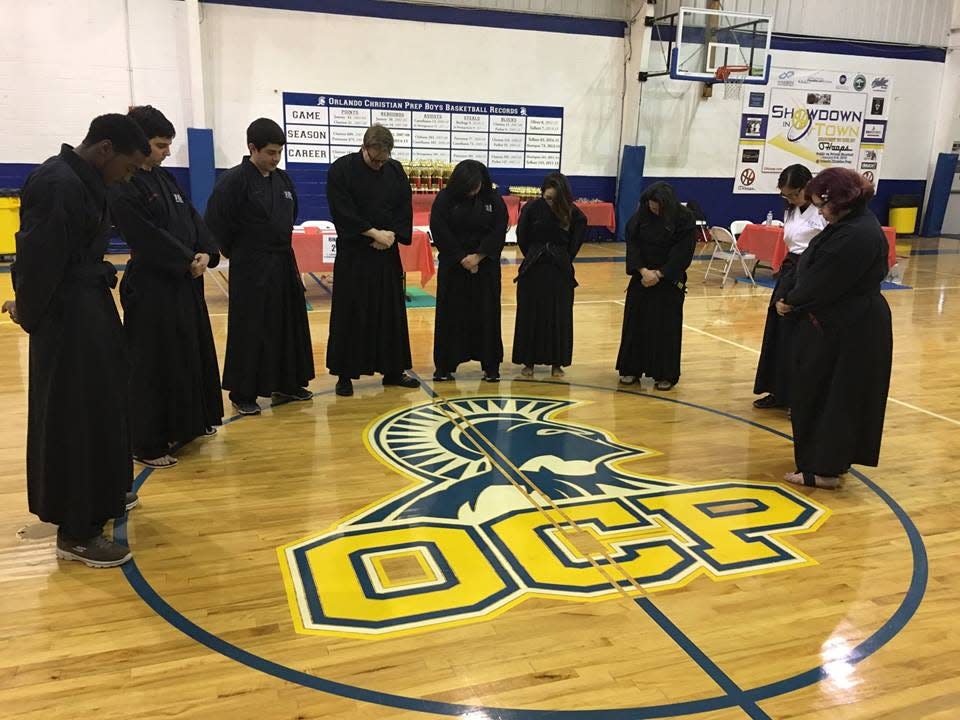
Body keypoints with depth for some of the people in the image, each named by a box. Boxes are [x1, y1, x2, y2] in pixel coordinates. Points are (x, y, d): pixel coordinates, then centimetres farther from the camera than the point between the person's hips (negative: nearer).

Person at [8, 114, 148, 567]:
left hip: (89, 308, 10)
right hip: (67, 318, -10)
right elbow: (39, 260, -20)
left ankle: (101, 496, 38)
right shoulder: (58, 185, -21)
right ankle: (76, 533, 9)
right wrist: (30, 313, -7)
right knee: (73, 418, -3)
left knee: (102, 406, 20)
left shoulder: (81, 181, 12)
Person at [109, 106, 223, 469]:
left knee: (190, 355, 17)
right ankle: (148, 445, 8)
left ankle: (185, 425, 34)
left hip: (185, 283, 9)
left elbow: (192, 218, 8)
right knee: (154, 365, -3)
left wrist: (205, 254, -8)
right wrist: (188, 260, -14)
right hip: (150, 288, -9)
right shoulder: (123, 188, -14)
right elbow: (148, 238, -20)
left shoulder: (165, 179, 13)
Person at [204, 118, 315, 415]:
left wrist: (280, 245, 15)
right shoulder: (234, 180, -13)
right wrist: (238, 253, -3)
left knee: (289, 323, 12)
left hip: (283, 263, 7)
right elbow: (215, 223, -13)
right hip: (250, 268, -7)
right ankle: (242, 393, 11)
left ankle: (286, 384, 27)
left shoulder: (283, 178, 8)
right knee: (250, 330, -2)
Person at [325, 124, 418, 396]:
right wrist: (375, 233, -15)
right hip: (353, 254, -4)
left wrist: (391, 235, -10)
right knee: (350, 315, -1)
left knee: (391, 313, 8)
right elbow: (343, 212, -13)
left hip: (387, 253, 4)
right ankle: (345, 374, 10)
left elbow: (405, 209, 6)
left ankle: (393, 371, 19)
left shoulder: (395, 171, 6)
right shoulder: (341, 170, -7)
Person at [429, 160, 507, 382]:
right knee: (450, 314, 1)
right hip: (453, 265, -1)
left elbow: (498, 232, -5)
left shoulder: (494, 199, 1)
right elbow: (439, 231, -10)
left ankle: (491, 366, 11)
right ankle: (444, 365, 10)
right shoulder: (445, 198, -4)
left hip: (486, 266, 1)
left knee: (487, 314, 2)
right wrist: (462, 258, -14)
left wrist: (478, 256, -15)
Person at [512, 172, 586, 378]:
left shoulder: (573, 214, -5)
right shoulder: (532, 208, -7)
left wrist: (563, 260, 5)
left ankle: (556, 362, 15)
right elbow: (522, 239, 2)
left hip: (560, 271, 1)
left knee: (559, 316, 4)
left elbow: (575, 244, 4)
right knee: (530, 315, 4)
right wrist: (534, 257, 8)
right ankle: (529, 361, 14)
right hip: (533, 269, 0)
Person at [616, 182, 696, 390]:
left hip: (669, 281, -3)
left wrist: (659, 274, -16)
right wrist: (643, 270, -16)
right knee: (635, 322, 6)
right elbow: (632, 243, -3)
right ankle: (632, 369, 17)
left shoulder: (684, 218, -10)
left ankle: (665, 374, 10)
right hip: (641, 278, 3)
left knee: (666, 327, 0)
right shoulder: (641, 215, -1)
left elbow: (684, 252, -12)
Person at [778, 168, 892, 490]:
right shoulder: (850, 224, 9)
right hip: (843, 324, 10)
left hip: (850, 331, -10)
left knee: (835, 397, -1)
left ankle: (824, 469, 10)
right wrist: (794, 300, 2)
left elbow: (823, 283, -21)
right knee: (821, 392, 18)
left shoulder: (857, 236, -24)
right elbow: (814, 267, 12)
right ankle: (829, 459, 31)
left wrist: (791, 303, -6)